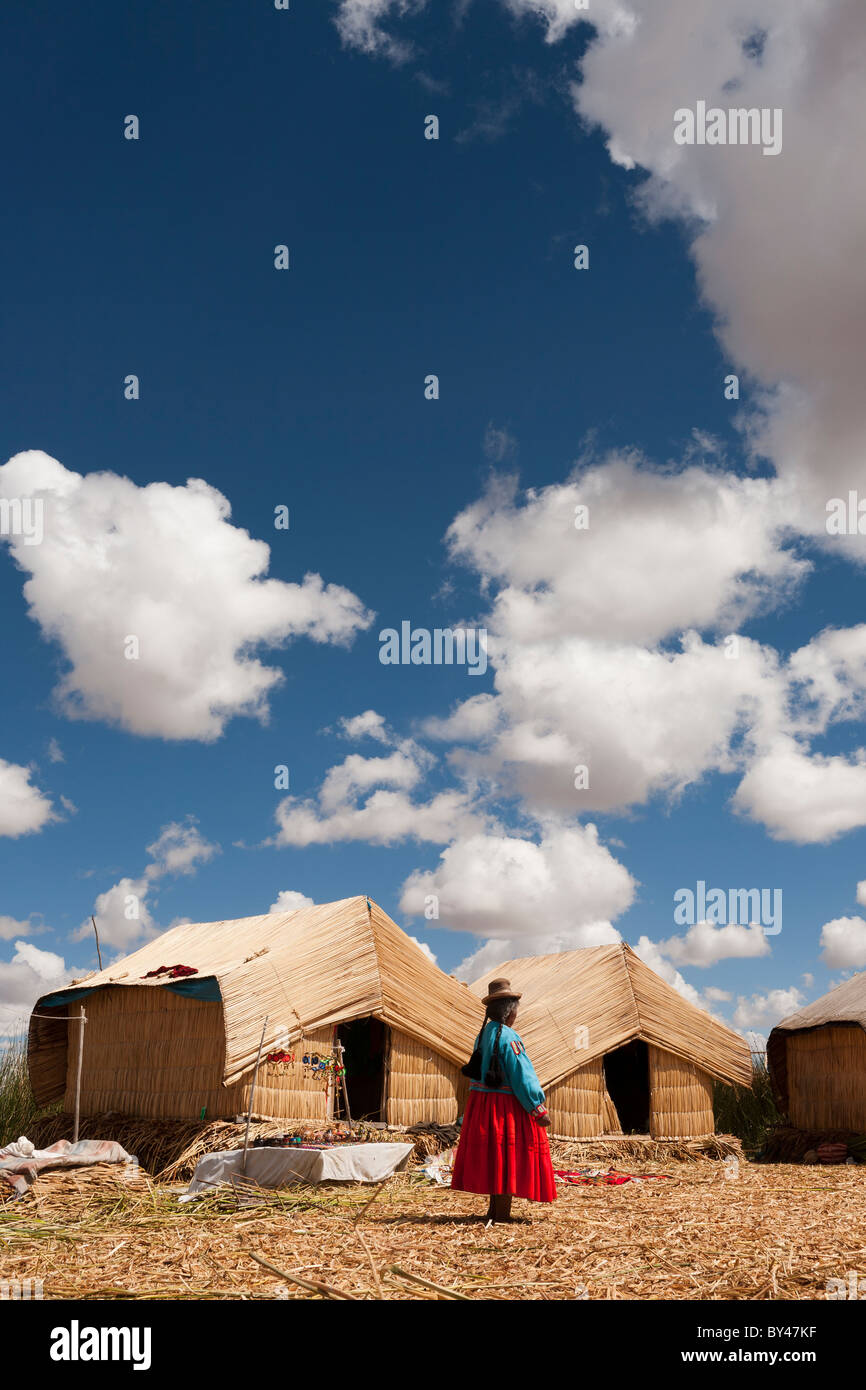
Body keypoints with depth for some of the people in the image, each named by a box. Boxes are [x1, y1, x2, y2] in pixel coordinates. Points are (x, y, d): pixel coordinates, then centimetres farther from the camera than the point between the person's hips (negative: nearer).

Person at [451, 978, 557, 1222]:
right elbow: (521, 1076, -18)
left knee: (493, 1156, 15)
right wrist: (538, 1109, -14)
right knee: (507, 1157, -2)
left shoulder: (484, 1034, 10)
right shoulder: (508, 1038, -17)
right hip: (507, 1105, -8)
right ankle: (502, 1214, 1)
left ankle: (494, 1210, 23)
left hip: (482, 1101, 8)